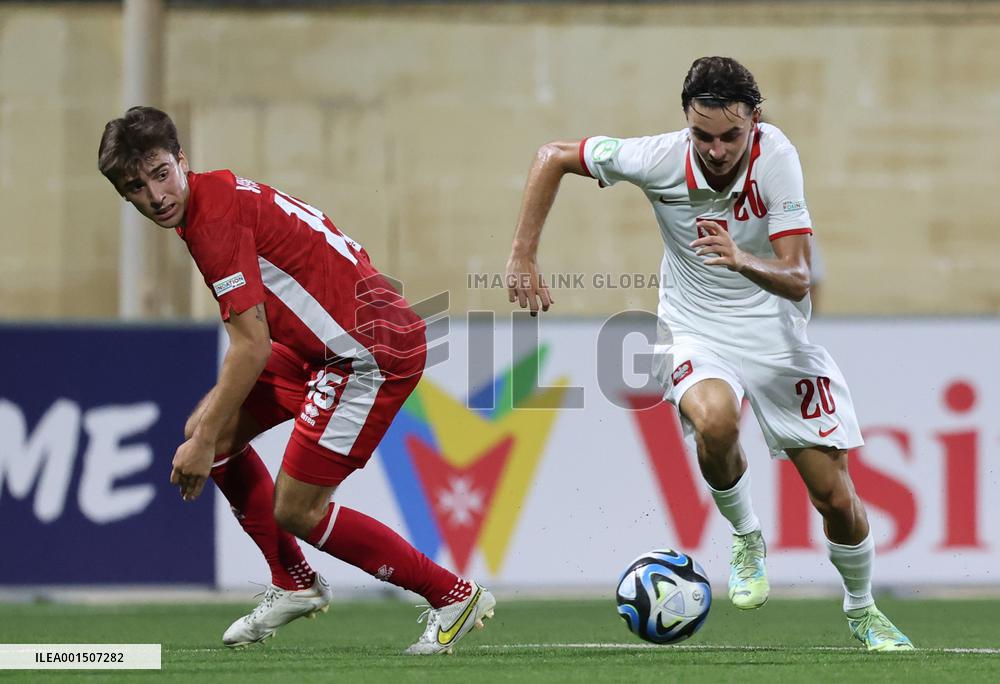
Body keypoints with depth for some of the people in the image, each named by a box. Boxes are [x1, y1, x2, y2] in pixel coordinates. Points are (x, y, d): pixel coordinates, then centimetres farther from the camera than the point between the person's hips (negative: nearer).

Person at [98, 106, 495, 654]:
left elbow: (253, 348, -21)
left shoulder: (216, 218, -19)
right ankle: (293, 584, 23)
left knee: (295, 511, -7)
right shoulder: (216, 196, 11)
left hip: (371, 351, -10)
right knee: (212, 431, 12)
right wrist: (211, 419, 20)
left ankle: (454, 596, 3)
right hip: (323, 342, 10)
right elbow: (258, 334, 20)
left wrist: (205, 443, -15)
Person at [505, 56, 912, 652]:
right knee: (715, 420, -36)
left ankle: (862, 610, 28)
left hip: (777, 332, 0)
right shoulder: (660, 159, -19)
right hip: (697, 331, 0)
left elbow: (797, 280, -24)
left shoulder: (777, 156, -20)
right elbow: (553, 157, -4)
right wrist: (523, 260, -8)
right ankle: (746, 539, -6)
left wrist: (744, 262, -45)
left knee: (836, 496, -2)